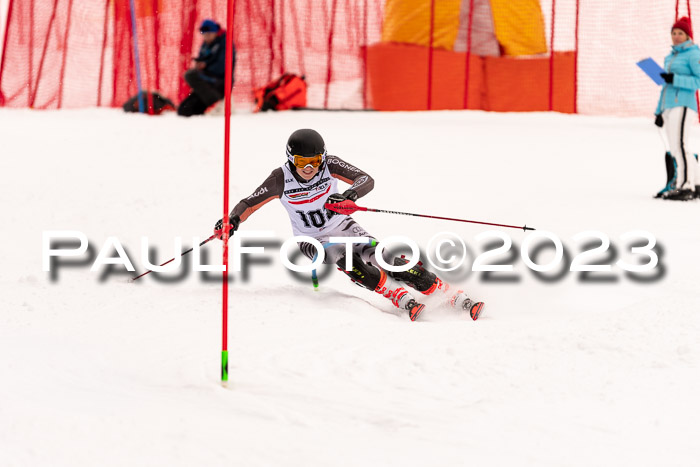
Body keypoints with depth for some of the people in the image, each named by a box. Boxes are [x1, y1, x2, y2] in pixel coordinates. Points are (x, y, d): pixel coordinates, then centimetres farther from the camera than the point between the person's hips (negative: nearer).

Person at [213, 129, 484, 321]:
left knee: (381, 257, -20)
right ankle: (403, 300, -32)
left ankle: (450, 294, -20)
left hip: (342, 227, 0)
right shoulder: (281, 179, -19)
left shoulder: (329, 166, -19)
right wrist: (232, 220, -33)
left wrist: (349, 195, -48)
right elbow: (249, 203, -13)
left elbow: (367, 180, -28)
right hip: (313, 241, 0)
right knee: (351, 264, -32)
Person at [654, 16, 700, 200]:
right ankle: (676, 185, 6)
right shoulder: (670, 57, 22)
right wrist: (659, 111, 26)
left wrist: (675, 79, -17)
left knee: (679, 145, -18)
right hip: (668, 106, 8)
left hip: (683, 104, -8)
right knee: (674, 149, 5)